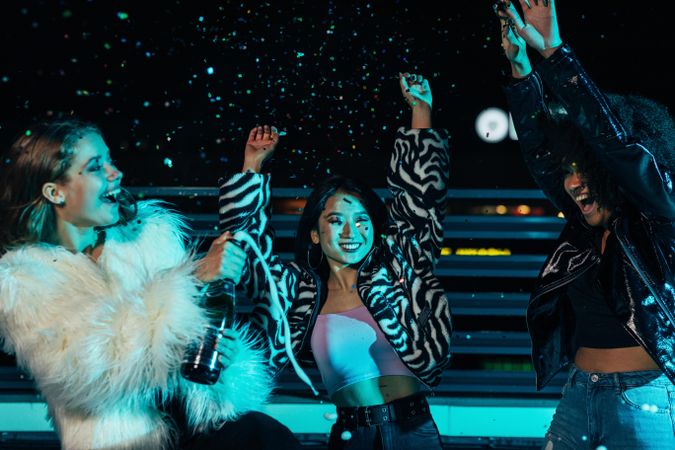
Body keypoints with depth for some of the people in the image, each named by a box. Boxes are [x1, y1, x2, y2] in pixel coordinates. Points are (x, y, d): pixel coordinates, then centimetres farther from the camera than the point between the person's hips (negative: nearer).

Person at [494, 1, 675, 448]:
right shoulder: (588, 225, 10)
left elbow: (609, 136, -16)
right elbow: (539, 150, 7)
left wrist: (554, 51, -18)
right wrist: (520, 65, -1)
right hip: (579, 395, 6)